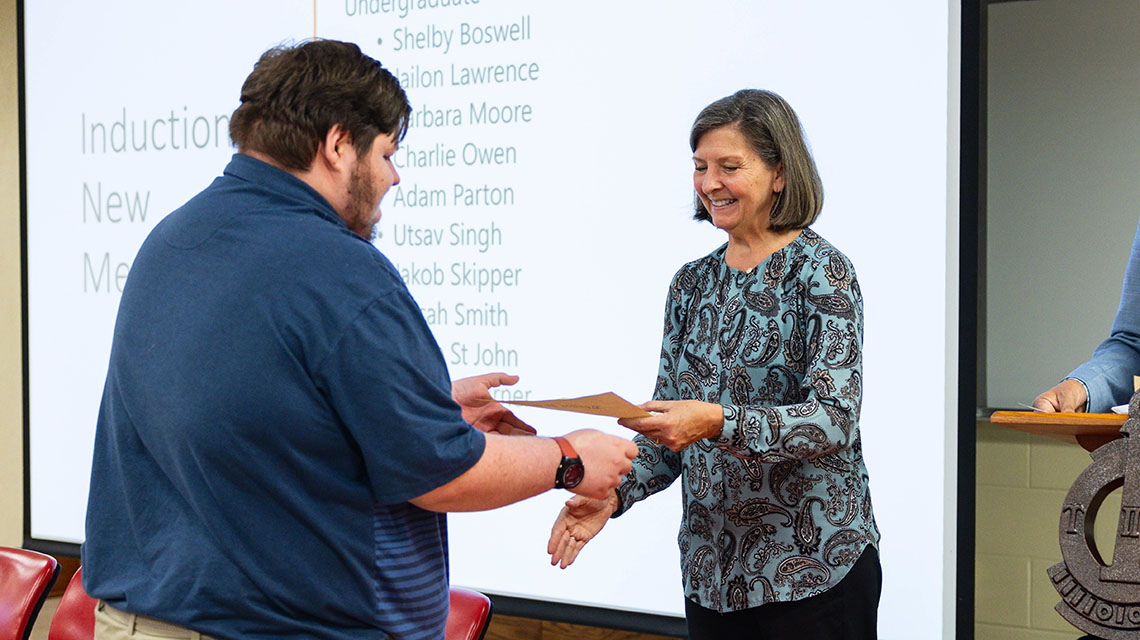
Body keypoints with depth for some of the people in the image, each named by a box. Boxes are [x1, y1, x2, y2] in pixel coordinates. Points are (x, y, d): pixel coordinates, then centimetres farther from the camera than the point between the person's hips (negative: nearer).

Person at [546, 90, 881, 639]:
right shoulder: (691, 284, 10)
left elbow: (836, 420, -18)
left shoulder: (821, 272, -7)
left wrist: (718, 422, -31)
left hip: (813, 569, -5)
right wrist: (611, 494, -6)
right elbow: (668, 434, 12)